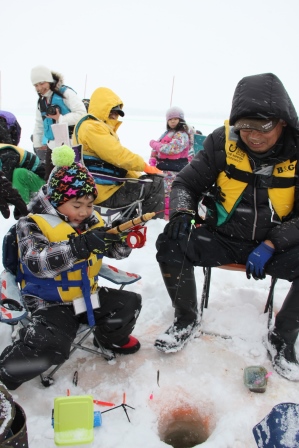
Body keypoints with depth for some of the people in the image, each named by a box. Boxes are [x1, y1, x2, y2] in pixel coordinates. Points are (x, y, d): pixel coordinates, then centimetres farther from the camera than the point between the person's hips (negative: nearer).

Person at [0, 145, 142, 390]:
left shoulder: (92, 221, 1)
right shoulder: (32, 225, -16)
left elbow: (118, 251, 2)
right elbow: (38, 263, -34)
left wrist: (126, 237, -23)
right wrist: (80, 245, -44)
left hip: (87, 294, 6)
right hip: (50, 302, -6)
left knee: (130, 302, 1)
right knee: (50, 346, -28)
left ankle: (113, 338, 31)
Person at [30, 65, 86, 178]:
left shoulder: (65, 93, -10)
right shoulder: (41, 101, 14)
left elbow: (81, 113, -19)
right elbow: (39, 124, 21)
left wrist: (60, 119, -21)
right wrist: (38, 144, 21)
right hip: (52, 145, 8)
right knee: (49, 177, 12)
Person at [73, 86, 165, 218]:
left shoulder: (100, 128, 18)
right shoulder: (92, 128, -16)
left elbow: (116, 159, 17)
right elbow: (119, 156, -22)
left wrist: (139, 177, 9)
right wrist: (145, 167, -9)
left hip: (101, 189, 11)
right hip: (106, 194, -11)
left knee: (146, 182, 25)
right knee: (156, 183, -10)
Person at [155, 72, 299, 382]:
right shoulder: (222, 141, -10)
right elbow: (186, 183, -4)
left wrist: (269, 246, -24)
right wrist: (183, 213, -25)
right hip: (223, 238, 1)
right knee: (170, 244, -23)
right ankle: (186, 320, 3)